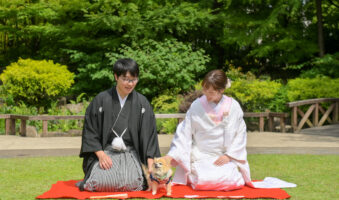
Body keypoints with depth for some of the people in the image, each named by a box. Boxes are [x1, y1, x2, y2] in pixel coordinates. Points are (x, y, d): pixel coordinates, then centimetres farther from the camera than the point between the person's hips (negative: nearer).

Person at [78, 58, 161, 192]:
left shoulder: (142, 103, 5)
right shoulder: (101, 100, 1)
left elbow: (149, 134, 2)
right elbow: (90, 130, 2)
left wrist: (151, 164, -9)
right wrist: (100, 155, -11)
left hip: (131, 153, 0)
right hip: (105, 152, 0)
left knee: (131, 182, -30)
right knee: (100, 182, -28)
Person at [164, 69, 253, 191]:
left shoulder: (233, 107, -2)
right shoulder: (196, 105, -2)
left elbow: (240, 134, 2)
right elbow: (185, 133, -1)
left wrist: (229, 155, -7)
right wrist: (171, 156, -9)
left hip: (225, 157, 1)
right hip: (200, 157, 0)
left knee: (229, 181, -25)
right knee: (203, 181, -27)